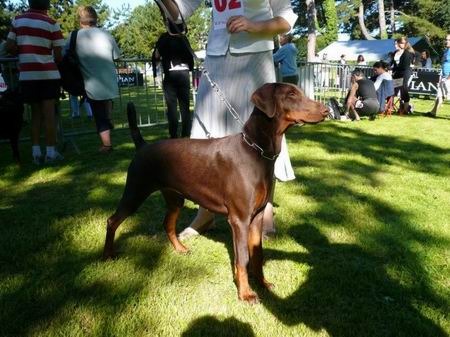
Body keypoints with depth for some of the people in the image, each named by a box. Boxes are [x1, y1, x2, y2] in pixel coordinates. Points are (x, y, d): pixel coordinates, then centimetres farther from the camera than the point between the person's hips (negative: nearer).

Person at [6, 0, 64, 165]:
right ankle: (51, 152, 2)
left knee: (35, 113, 12)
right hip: (48, 74, -3)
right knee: (49, 114, 0)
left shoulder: (17, 20, 7)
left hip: (27, 75, 4)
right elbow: (58, 55, -5)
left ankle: (36, 152, 8)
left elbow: (10, 47, 4)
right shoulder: (51, 23, -3)